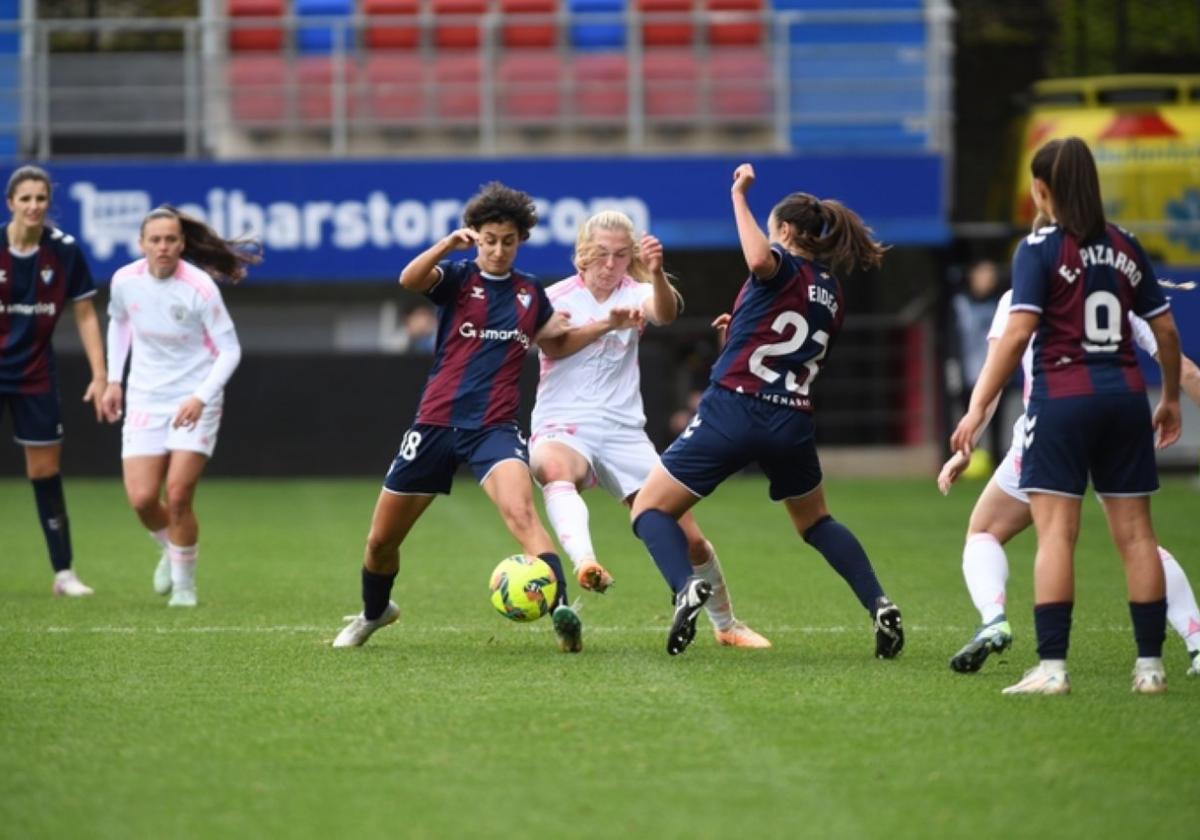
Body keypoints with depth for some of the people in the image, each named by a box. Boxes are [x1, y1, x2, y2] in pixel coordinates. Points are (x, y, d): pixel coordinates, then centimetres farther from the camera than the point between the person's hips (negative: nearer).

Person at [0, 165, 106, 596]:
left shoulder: (64, 251, -5)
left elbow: (85, 315, 3)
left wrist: (100, 374, -3)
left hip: (36, 374, 2)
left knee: (46, 471, 5)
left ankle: (63, 572, 11)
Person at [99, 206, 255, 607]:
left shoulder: (199, 288, -18)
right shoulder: (125, 281, -7)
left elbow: (229, 350, -12)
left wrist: (202, 397, -24)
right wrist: (113, 380, 13)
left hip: (195, 402, -3)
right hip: (145, 398, 3)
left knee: (177, 497, -11)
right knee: (141, 499, -7)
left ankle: (184, 583, 11)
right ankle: (168, 550, 28)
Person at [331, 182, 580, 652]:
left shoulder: (530, 293, 9)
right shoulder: (457, 277, -1)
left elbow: (556, 339, 28)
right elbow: (409, 279, -23)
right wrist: (450, 243, -37)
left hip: (494, 428, 0)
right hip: (436, 422, 0)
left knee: (521, 512, -30)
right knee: (381, 540, 11)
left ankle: (560, 609, -42)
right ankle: (374, 613, 40)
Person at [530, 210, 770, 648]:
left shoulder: (636, 294, 6)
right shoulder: (558, 296, 2)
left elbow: (665, 312, -19)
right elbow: (552, 345, -20)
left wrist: (657, 273, -42)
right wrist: (607, 323, -37)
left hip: (623, 431, 3)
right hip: (562, 429, -2)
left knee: (687, 536, -2)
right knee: (554, 468, -40)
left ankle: (726, 623, 21)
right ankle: (584, 563, -62)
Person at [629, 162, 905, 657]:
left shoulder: (783, 267, -2)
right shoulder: (832, 294, 17)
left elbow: (759, 259, -28)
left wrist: (739, 195, -17)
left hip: (733, 408, -6)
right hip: (793, 421, 6)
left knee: (650, 509, 4)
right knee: (816, 523, 29)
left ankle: (686, 587, -24)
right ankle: (879, 606, 11)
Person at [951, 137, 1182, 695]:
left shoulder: (1040, 249, -6)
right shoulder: (1125, 247, 10)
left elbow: (1017, 334, -14)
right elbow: (1165, 331, 14)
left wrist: (978, 408, -14)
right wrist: (1170, 398, 27)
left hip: (1063, 398, -5)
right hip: (1124, 397, 5)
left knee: (1056, 532, -6)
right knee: (1135, 532, 7)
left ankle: (1052, 667, -13)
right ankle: (1150, 665, 8)